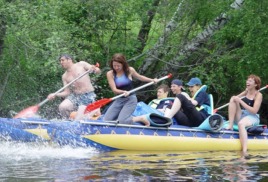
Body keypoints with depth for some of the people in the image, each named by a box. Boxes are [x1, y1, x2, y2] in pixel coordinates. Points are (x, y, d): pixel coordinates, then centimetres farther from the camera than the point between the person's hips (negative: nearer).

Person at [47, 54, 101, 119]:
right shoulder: (65, 76, 12)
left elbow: (98, 71, -4)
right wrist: (55, 95, -8)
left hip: (87, 96, -5)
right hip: (75, 96, 5)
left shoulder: (81, 65, 0)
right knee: (62, 107, -20)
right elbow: (67, 92, 8)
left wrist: (94, 69, -28)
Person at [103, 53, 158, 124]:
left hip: (130, 99, -3)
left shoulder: (129, 70, -5)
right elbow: (114, 90, -14)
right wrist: (123, 92, -33)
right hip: (119, 100, 3)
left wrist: (152, 80, 15)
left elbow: (139, 77, 18)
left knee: (121, 121, -23)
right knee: (106, 120, -6)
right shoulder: (110, 74, -6)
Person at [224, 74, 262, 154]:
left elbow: (254, 111, -18)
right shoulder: (246, 92, 14)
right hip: (241, 116, 6)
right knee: (233, 98, -12)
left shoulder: (258, 95, -6)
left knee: (241, 123, -42)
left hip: (252, 118, -6)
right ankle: (230, 125, -23)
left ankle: (245, 151, -58)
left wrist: (241, 101, -19)